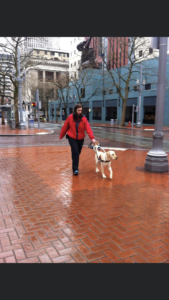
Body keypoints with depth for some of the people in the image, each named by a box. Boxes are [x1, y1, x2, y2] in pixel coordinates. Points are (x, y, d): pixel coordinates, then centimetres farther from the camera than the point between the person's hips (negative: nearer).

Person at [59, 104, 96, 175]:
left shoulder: (83, 118, -10)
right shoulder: (70, 117, -9)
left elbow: (88, 128, -20)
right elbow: (65, 127, -1)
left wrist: (92, 138, -31)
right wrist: (61, 136, 7)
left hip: (80, 138, 2)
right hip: (72, 137, -2)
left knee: (78, 152, 13)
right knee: (75, 152, -14)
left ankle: (75, 167, 34)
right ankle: (75, 169, -7)